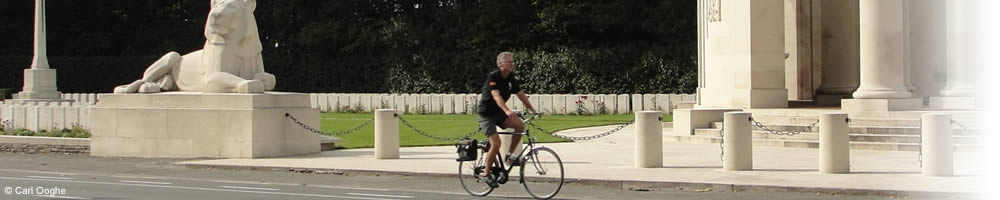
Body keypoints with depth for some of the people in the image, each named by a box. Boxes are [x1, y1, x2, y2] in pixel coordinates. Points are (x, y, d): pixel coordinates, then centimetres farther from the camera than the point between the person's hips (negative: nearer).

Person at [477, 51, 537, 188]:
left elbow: (521, 95, 6)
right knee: (496, 143, -18)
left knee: (520, 125, -16)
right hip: (486, 114, -7)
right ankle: (486, 174, -2)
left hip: (499, 113, 7)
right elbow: (496, 95, -33)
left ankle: (510, 155, 0)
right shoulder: (493, 77, -20)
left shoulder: (511, 79, 2)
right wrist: (507, 111, -47)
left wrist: (533, 110, -3)